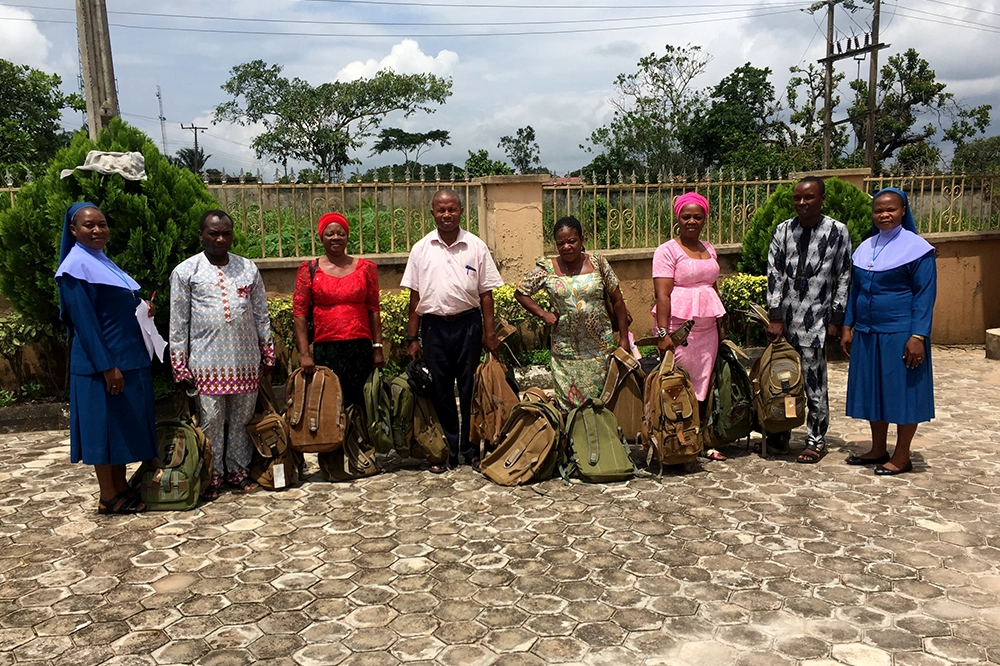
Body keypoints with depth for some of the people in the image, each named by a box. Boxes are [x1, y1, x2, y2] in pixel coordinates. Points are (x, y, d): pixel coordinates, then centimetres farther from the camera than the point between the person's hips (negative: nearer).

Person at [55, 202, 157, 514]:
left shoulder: (102, 261, 15)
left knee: (125, 423, 13)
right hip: (101, 362, -9)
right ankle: (108, 497, 10)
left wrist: (142, 310, 3)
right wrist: (107, 366, -22)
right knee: (105, 424, 0)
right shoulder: (76, 266, -13)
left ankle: (121, 486, 24)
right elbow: (84, 321, -19)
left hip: (127, 358, 9)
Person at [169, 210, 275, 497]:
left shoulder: (248, 268, 9)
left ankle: (237, 470, 24)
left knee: (242, 419, 10)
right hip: (206, 362, -2)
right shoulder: (185, 271, 1)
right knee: (210, 420, 2)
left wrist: (268, 354, 10)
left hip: (246, 360, 3)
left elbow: (261, 315, 13)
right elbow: (178, 323, 1)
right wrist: (180, 366, -3)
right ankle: (212, 476, 17)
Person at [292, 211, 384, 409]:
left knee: (356, 402, 3)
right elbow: (299, 312, 1)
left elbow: (373, 310, 7)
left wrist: (378, 348, 3)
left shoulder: (365, 268, 7)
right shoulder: (309, 270, 4)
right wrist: (304, 353, -6)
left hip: (360, 348, 1)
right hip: (325, 349, -1)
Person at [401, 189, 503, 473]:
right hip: (433, 325, 1)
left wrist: (490, 333, -2)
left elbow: (486, 293, 2)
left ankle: (472, 449, 18)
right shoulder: (421, 249, 4)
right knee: (439, 390, 8)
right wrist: (412, 337, 2)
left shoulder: (476, 247, 1)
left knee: (470, 388, 5)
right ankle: (446, 451, 20)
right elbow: (415, 297, 5)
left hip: (468, 323, -1)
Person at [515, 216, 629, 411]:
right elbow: (520, 293, 8)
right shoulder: (547, 269, -1)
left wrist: (624, 338, 0)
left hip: (599, 345, 0)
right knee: (568, 401, 1)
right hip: (565, 349, 0)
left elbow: (617, 300, 3)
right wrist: (543, 314, -4)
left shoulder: (597, 263, -1)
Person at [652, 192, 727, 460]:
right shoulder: (667, 250, -6)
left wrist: (720, 326, 16)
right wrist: (663, 332, -21)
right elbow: (662, 294, -13)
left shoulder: (709, 249, 15)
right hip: (678, 325, -6)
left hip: (706, 327, 6)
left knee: (703, 384, 9)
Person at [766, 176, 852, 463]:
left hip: (815, 320, -3)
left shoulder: (838, 232, 0)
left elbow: (844, 278, 1)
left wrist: (836, 319, -2)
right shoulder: (783, 230, 6)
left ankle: (816, 440, 14)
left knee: (814, 381, 1)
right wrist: (775, 318, -4)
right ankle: (780, 432, 26)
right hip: (783, 317, 3)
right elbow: (773, 273, 2)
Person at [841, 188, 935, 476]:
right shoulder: (865, 248, 9)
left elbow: (925, 296, -10)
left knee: (902, 392, 3)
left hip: (900, 334, -6)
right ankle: (878, 450, 25)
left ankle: (902, 456, 15)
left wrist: (917, 336, -16)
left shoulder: (916, 248, -7)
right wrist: (848, 327, 9)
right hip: (867, 334, 6)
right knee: (873, 391, 12)